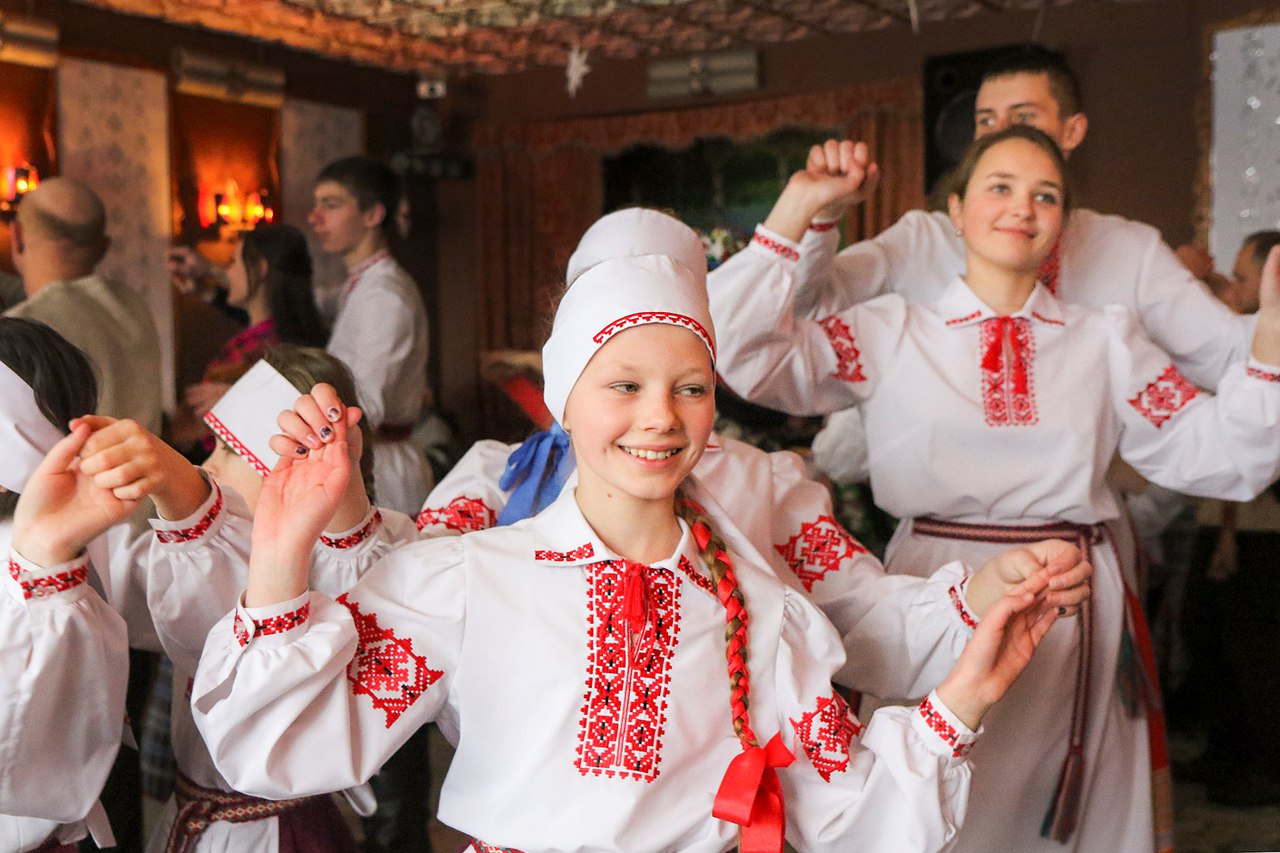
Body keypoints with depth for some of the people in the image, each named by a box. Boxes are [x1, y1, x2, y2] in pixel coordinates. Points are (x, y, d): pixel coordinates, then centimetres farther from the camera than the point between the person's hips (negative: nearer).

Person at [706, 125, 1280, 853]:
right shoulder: (892, 333, 2)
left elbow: (1220, 454, 3)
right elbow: (746, 353, -9)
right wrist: (799, 206, -10)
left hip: (1078, 622, 2)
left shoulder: (1106, 340, 8)